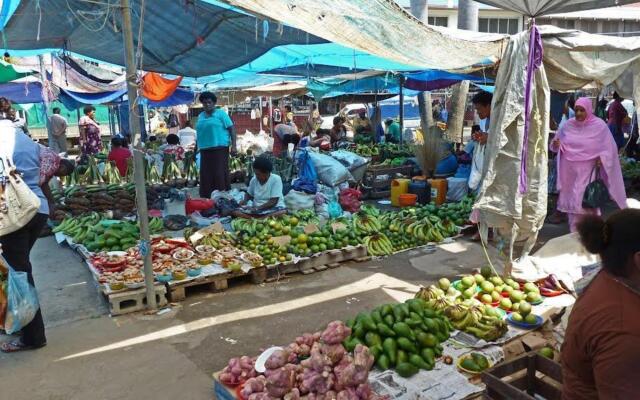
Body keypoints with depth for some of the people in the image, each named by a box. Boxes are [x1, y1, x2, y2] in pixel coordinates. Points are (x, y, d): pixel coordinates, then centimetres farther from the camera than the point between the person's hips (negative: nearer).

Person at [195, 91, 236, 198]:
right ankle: (206, 198, 13)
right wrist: (196, 148, 21)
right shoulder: (201, 116, 17)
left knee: (220, 174, -7)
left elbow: (231, 129, -3)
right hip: (205, 149, 6)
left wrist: (233, 145, -12)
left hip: (219, 148, -5)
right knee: (206, 175, 6)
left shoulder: (220, 113, 1)